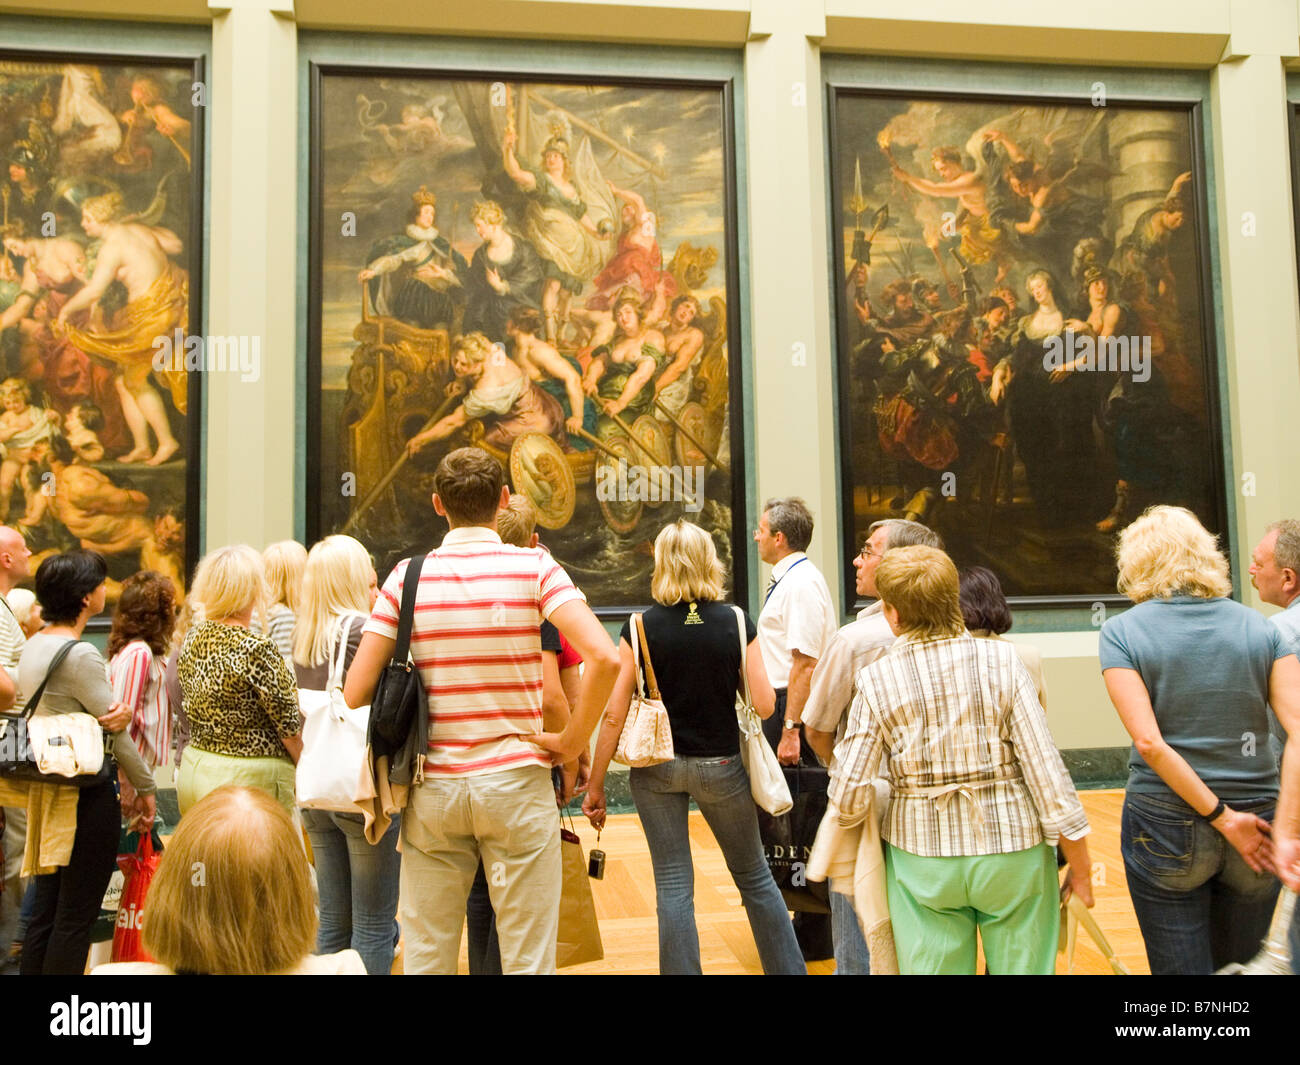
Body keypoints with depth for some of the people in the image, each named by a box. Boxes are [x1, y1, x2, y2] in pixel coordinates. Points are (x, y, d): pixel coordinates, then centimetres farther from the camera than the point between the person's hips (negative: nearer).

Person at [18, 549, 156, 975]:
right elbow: (116, 730, -15)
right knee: (75, 919, 2)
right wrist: (145, 787, -4)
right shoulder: (81, 655, -19)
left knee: (44, 911, 17)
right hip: (86, 796, -9)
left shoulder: (32, 647, 8)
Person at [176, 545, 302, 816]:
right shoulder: (257, 649, -20)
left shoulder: (191, 639, 3)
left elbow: (188, 709, 13)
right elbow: (289, 727, -14)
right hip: (250, 778, -8)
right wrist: (306, 771, 1)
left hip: (193, 769, 8)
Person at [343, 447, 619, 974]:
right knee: (527, 958, 9)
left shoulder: (407, 576, -2)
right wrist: (571, 741, -8)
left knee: (426, 955, 15)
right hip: (516, 781, -2)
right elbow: (604, 658, -20)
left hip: (432, 787, 2)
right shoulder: (534, 567, -8)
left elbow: (356, 691, -4)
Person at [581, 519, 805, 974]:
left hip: (656, 767, -1)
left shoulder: (641, 627, -10)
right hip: (720, 765, 1)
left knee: (673, 884, 8)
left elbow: (615, 714, -10)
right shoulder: (737, 624, -8)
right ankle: (788, 967, 27)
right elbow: (764, 705, -8)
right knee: (754, 876, 17)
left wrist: (595, 785, -3)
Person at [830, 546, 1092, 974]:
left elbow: (849, 797, -9)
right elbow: (1045, 768, -10)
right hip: (1012, 847, 0)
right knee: (1021, 967, 16)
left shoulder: (877, 680, -9)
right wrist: (1080, 869, -1)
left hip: (922, 858, 0)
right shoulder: (1001, 662, -9)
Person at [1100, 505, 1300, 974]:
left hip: (1166, 830, -3)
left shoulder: (1122, 631, -7)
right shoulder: (1259, 627, 2)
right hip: (1259, 823, 4)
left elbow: (1149, 742, -16)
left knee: (1182, 967, 9)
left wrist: (1222, 816, -10)